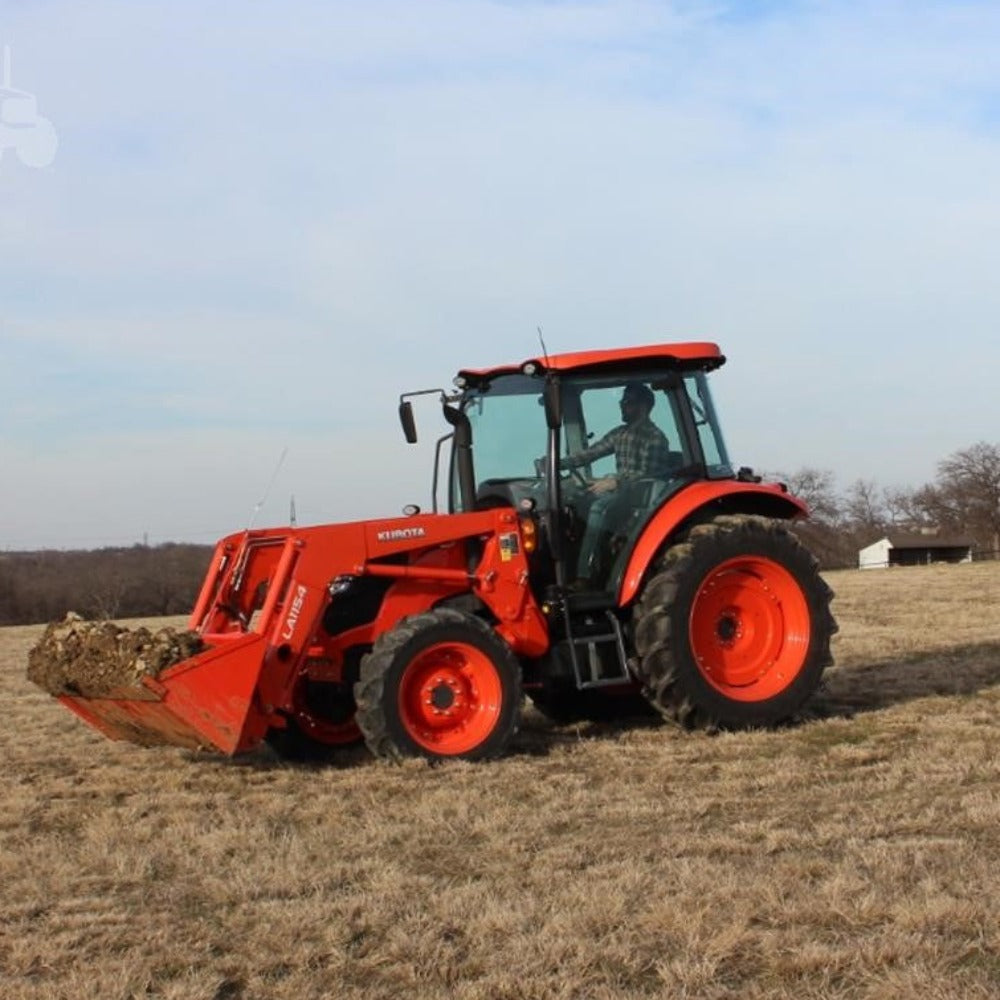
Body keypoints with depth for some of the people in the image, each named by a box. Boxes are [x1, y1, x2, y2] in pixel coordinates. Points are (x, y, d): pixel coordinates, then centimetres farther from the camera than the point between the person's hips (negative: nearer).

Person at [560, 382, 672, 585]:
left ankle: (584, 574, -34)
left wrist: (615, 482, -28)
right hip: (618, 490, 7)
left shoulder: (655, 438, -8)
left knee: (599, 507, -32)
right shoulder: (619, 433, 15)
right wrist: (558, 464, -3)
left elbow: (648, 476, -17)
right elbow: (590, 453, 11)